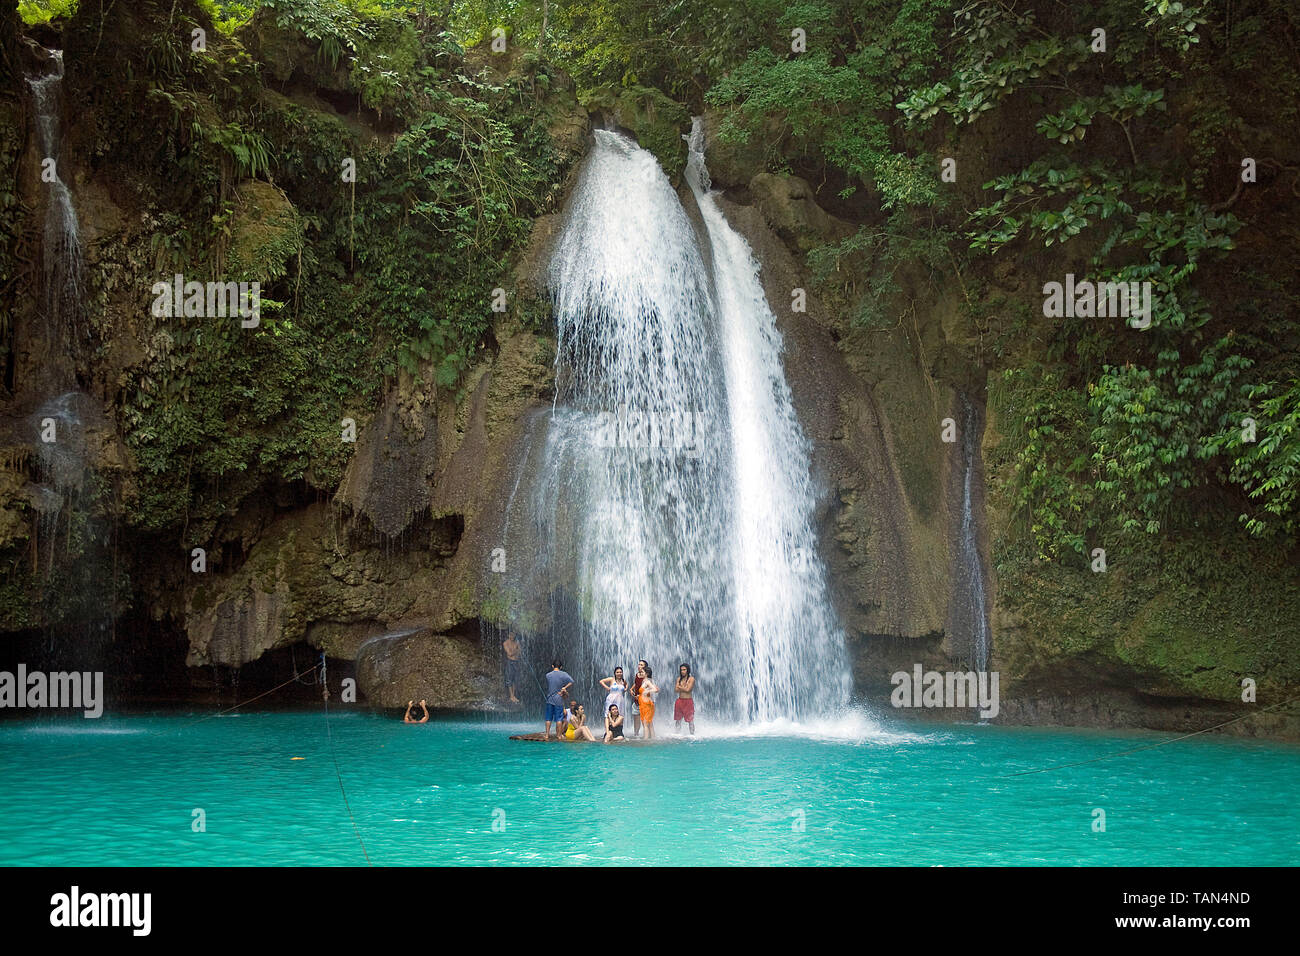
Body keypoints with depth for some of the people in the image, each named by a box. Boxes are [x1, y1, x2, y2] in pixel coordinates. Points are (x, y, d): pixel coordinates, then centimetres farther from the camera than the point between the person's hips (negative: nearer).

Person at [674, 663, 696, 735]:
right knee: (678, 720, 6)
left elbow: (688, 690, -12)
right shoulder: (679, 679, 12)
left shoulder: (691, 679, -3)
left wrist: (680, 687, 0)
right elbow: (677, 690, 3)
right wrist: (684, 688, -9)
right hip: (680, 701, 5)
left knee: (690, 720, -3)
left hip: (688, 701, -5)